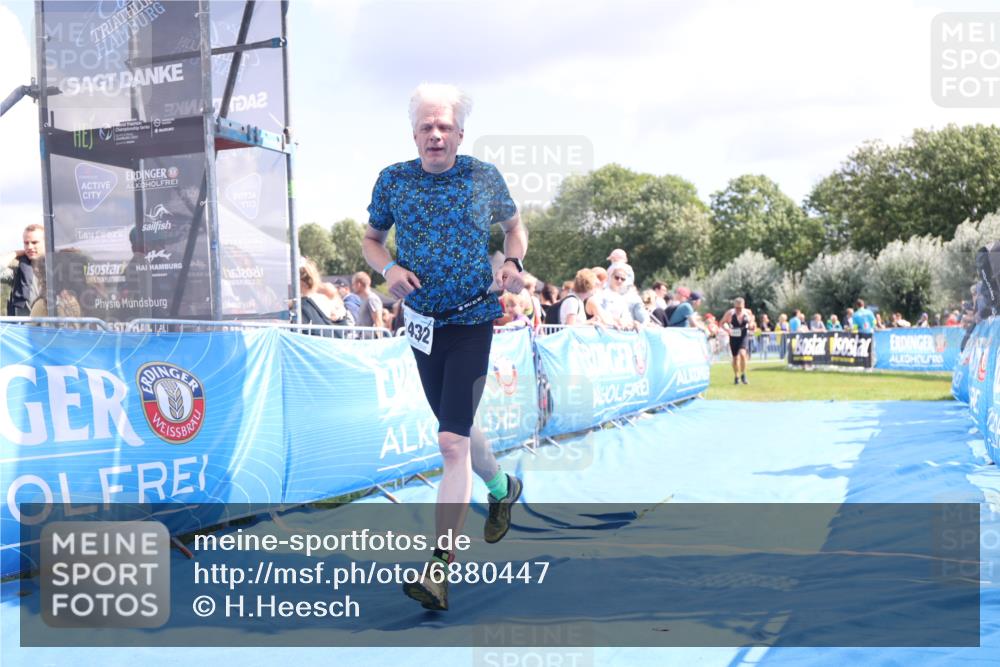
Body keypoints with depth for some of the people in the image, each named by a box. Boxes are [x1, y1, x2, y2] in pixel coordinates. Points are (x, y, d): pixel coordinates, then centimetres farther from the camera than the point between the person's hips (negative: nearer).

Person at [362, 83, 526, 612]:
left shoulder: (485, 177, -3)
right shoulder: (393, 179, 0)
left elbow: (514, 225, 14)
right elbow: (371, 238, 11)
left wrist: (512, 263, -7)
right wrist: (388, 268, -10)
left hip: (473, 319, -4)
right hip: (422, 320, 4)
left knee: (452, 441, -14)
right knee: (457, 429, 19)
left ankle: (439, 569, -12)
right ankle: (501, 487, 50)